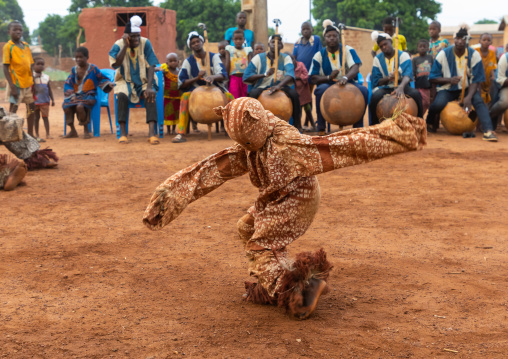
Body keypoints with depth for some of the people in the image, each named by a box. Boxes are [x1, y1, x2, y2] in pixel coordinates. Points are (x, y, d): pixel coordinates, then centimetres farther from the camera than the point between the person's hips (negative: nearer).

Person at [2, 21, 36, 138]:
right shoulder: (8, 46, -9)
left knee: (31, 107, 13)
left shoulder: (26, 46, 10)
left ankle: (30, 134, 24)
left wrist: (33, 82, 11)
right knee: (13, 108, -4)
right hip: (16, 84, -7)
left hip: (28, 83, 7)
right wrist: (12, 86, -19)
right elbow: (5, 68, -12)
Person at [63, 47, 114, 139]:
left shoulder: (93, 68, 1)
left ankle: (86, 130, -15)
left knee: (80, 106, -36)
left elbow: (102, 79, 7)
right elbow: (68, 84, 9)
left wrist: (109, 84, -14)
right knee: (66, 106, -22)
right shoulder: (74, 69, 10)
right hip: (76, 96, 5)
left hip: (88, 96, -5)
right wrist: (72, 96, -4)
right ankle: (73, 131, -2)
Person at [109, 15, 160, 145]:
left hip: (144, 80, 0)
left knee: (150, 95, -31)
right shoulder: (118, 45, -7)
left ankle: (152, 133, -37)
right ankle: (123, 133, -29)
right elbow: (116, 64, -23)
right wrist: (125, 45, -27)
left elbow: (151, 66, -12)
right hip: (126, 81, 0)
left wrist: (149, 86, -24)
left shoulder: (145, 43, -8)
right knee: (122, 95, -32)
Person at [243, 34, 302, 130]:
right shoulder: (259, 58, -1)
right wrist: (265, 74, -21)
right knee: (253, 93, -34)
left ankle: (297, 125, -17)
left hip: (280, 87, 1)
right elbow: (246, 77, -9)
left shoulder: (286, 58, 0)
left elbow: (290, 75, -20)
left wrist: (279, 86, -40)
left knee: (293, 93, -28)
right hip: (261, 87, -1)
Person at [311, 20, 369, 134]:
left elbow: (355, 68, -17)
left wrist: (345, 77, -40)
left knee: (363, 90, -30)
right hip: (328, 86, -1)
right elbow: (313, 78, -4)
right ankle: (321, 128, -25)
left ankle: (358, 126, -15)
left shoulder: (348, 50, 1)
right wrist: (329, 78, -24)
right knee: (321, 89, -36)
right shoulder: (319, 56, 2)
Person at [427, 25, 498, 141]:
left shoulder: (474, 55, -8)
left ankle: (488, 131, -41)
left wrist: (468, 97, -26)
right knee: (438, 103, -31)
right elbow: (432, 78, -7)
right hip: (447, 89, -1)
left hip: (467, 88, 1)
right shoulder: (443, 55, -10)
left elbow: (476, 80, -9)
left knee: (478, 100, -30)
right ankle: (430, 124, 2)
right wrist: (449, 80, -25)